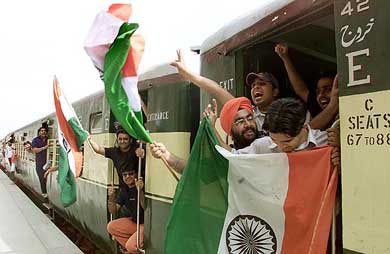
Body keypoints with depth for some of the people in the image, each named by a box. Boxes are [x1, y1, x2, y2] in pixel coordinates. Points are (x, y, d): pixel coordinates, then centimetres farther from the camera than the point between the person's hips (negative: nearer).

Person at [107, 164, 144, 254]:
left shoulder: (143, 187, -18)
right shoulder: (124, 190, 4)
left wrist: (140, 191, -40)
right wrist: (111, 198, -15)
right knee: (111, 226, -6)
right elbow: (113, 211, 3)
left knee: (131, 246, -24)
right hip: (133, 221, 8)